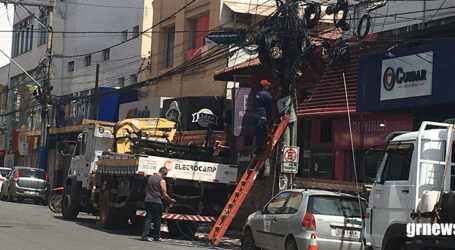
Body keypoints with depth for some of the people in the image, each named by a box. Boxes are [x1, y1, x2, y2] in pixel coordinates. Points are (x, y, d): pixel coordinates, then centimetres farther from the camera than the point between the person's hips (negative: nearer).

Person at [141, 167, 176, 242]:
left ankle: (144, 236, -7)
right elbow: (164, 195, -7)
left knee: (148, 218, 2)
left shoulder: (150, 178, 13)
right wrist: (171, 200, 8)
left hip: (148, 201, 6)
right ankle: (156, 237, 14)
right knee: (157, 221, 6)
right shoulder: (162, 181, -7)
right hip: (156, 202, -6)